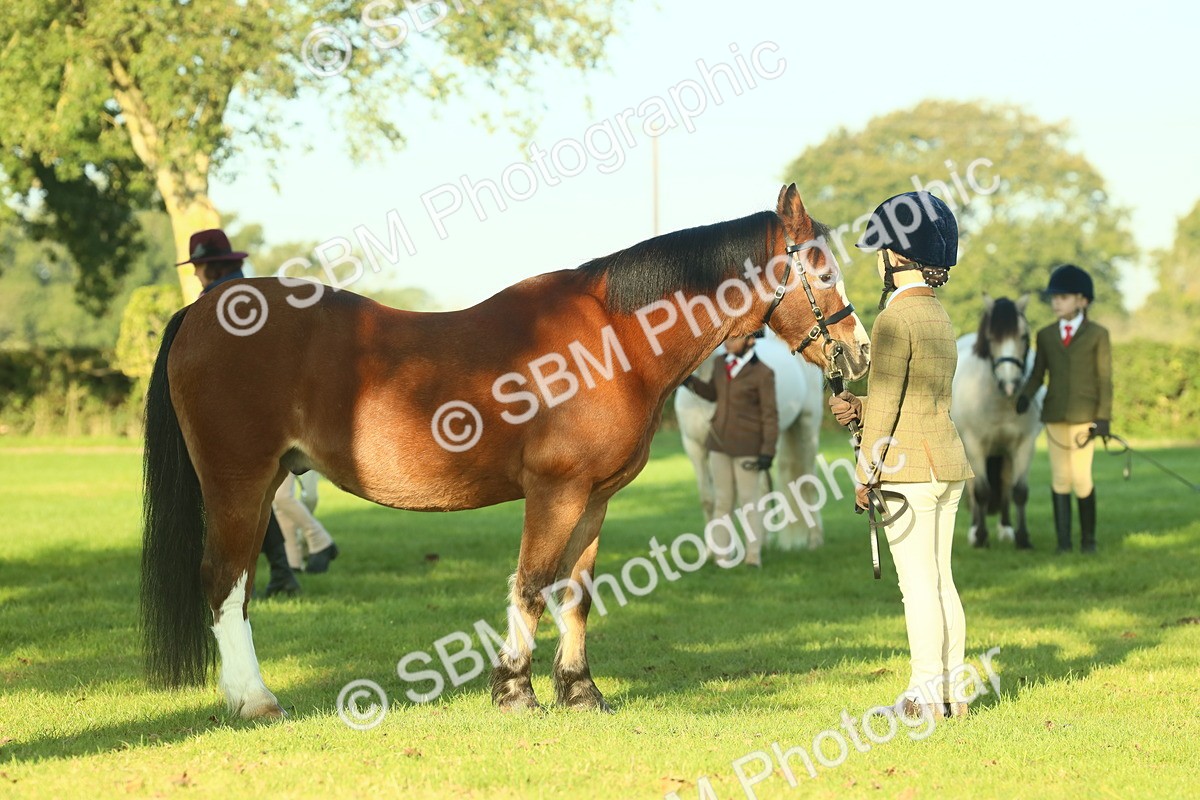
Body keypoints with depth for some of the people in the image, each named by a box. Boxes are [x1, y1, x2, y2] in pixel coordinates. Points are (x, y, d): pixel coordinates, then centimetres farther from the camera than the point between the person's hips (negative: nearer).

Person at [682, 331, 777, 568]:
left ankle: (753, 557, 5)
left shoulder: (763, 373, -13)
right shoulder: (722, 365, 3)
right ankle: (722, 555, 10)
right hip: (720, 443, 5)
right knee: (723, 500, 6)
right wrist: (689, 381, 1)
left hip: (747, 447, -5)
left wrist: (768, 451, -16)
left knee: (749, 501, -1)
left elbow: (770, 415, -12)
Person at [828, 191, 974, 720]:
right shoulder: (939, 316, 14)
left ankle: (926, 695, -3)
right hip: (946, 459, 9)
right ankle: (953, 690, 14)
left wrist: (865, 473, -8)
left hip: (906, 465, -9)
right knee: (941, 580, 11)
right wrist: (859, 408, 10)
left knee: (918, 582, -5)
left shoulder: (895, 319, -13)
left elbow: (885, 402, -14)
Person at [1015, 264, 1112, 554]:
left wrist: (1103, 418, -8)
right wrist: (1025, 396, -11)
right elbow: (1037, 374, 9)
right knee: (1060, 476, 3)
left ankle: (1088, 538, 10)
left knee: (1081, 476, -7)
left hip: (1085, 415, -3)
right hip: (1055, 414, 3)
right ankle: (1063, 540, 7)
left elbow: (1105, 379, -1)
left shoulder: (1097, 335, 1)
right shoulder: (1046, 335, 9)